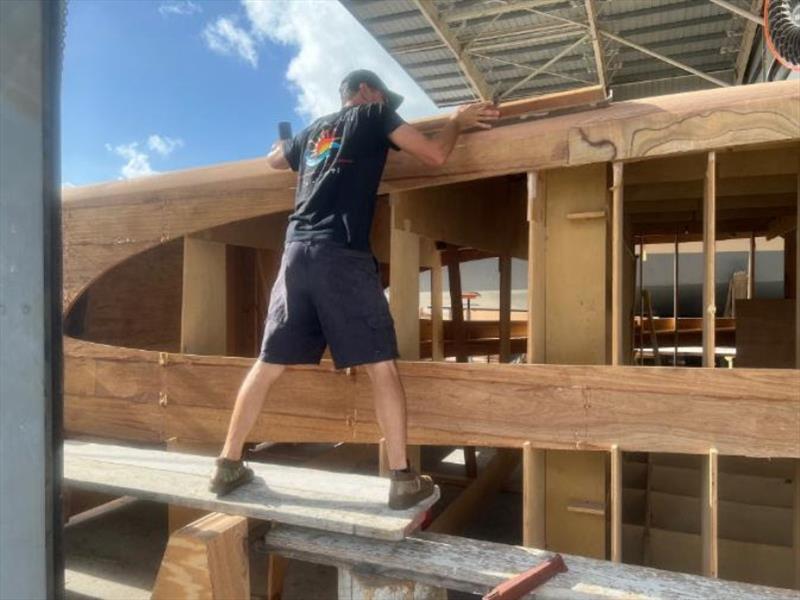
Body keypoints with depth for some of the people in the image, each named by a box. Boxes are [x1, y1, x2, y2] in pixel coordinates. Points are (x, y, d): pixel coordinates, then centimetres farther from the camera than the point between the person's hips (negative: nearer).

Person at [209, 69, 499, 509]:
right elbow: (436, 155, 10)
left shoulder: (313, 130, 29)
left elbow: (273, 160, 46)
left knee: (269, 364, 10)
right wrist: (456, 120, 27)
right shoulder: (373, 115, 14)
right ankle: (403, 480, -2)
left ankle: (228, 466, 16)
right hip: (342, 255, -5)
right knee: (381, 365, -2)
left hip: (298, 253, 6)